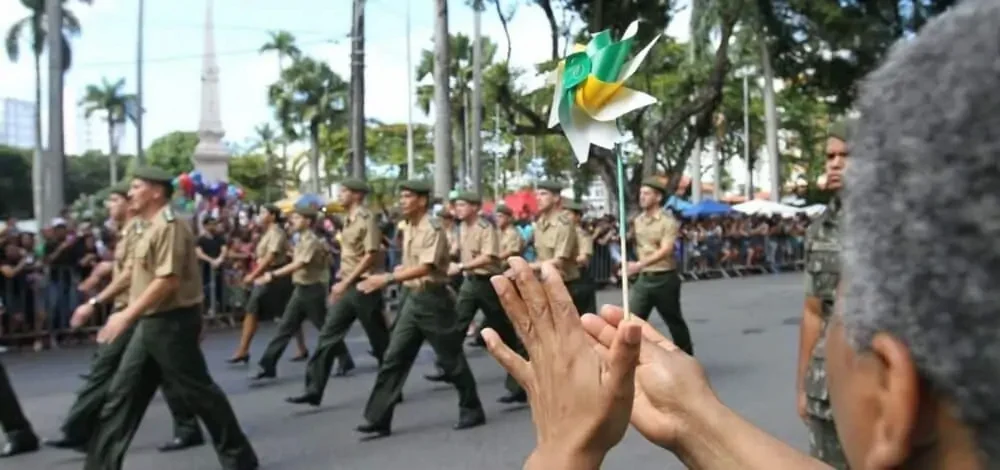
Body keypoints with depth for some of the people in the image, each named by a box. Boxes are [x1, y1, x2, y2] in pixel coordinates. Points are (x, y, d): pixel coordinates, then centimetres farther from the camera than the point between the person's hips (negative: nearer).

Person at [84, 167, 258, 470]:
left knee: (198, 392, 0)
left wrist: (127, 315, -22)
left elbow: (168, 281, -24)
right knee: (121, 395, 10)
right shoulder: (153, 228, 15)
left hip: (170, 323, -10)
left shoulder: (169, 226, -17)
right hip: (151, 323, 10)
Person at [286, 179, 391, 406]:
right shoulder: (348, 221, 13)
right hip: (347, 286, 8)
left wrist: (346, 282, -20)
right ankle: (314, 389, 6)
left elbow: (371, 256, -19)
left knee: (379, 339, 3)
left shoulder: (366, 218, -12)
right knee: (328, 335, 3)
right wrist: (340, 283, 15)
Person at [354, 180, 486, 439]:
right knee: (394, 358, 4)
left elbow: (425, 268, -27)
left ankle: (472, 411, 20)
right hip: (412, 298, 8)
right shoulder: (408, 229, 11)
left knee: (451, 358, 4)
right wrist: (399, 271, 5)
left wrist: (388, 278, -32)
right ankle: (378, 419, 7)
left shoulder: (432, 229, -16)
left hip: (432, 298, -8)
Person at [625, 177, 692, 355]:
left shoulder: (668, 221, -13)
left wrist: (640, 264, -38)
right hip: (643, 278, 5)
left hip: (664, 278, -5)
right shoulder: (637, 221, 6)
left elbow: (665, 250, -26)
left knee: (674, 321, 10)